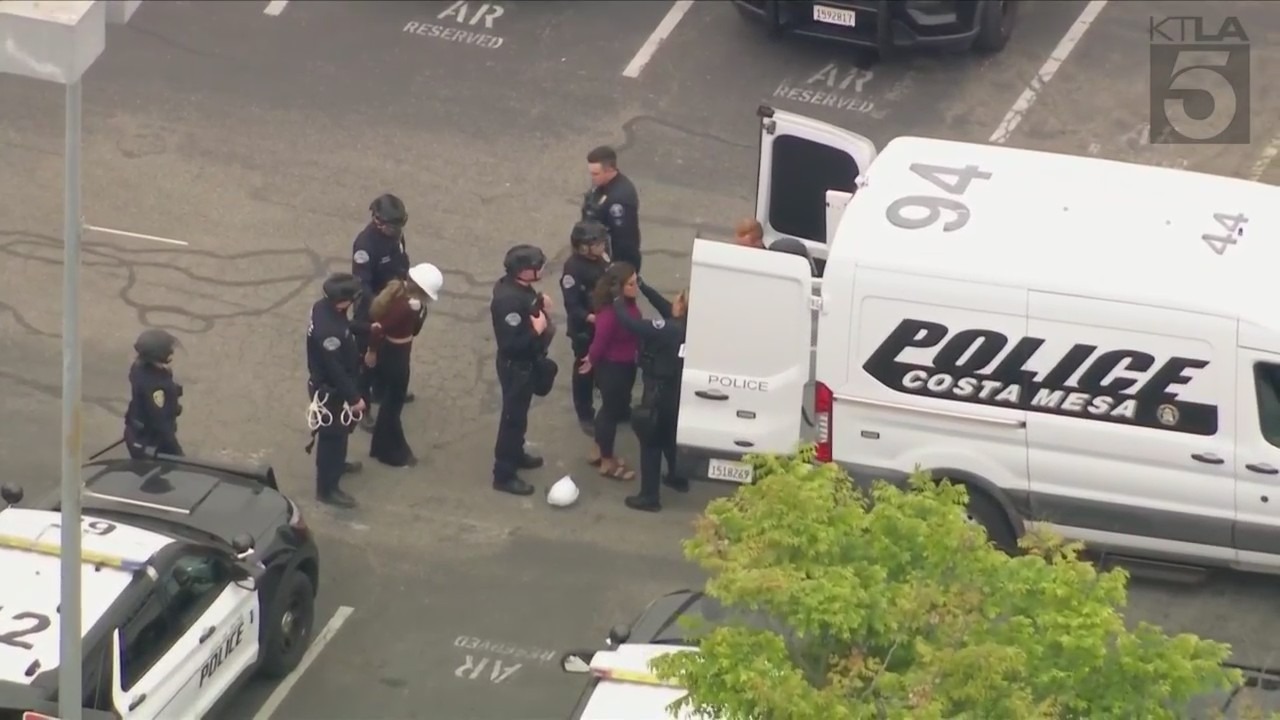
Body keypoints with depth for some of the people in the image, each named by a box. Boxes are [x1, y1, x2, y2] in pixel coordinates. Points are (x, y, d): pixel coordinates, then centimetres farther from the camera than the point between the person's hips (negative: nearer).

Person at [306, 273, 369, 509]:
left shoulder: (325, 306, -11)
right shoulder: (328, 332, -41)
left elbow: (344, 327, 13)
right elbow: (336, 371, -31)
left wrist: (367, 329, 21)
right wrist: (354, 397, -23)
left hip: (332, 384, 9)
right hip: (330, 390, -9)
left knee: (340, 430, 31)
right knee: (332, 436, 8)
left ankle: (336, 463, 55)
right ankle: (327, 489, 24)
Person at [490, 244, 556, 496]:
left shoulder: (521, 287, -3)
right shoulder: (509, 300, -33)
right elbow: (511, 344, -33)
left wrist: (542, 309, -3)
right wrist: (537, 330, -26)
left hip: (526, 362, 10)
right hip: (515, 366, -9)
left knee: (519, 414, 27)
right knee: (513, 417, 1)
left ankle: (515, 454, 46)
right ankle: (504, 475, 11)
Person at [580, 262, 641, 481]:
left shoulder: (628, 305, -4)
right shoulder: (610, 312, -32)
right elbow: (600, 341, -21)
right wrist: (592, 362, -4)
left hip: (625, 365, 9)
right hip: (611, 367, -9)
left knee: (614, 408, 24)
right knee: (612, 410, 6)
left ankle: (598, 452, 43)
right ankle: (607, 462, 23)